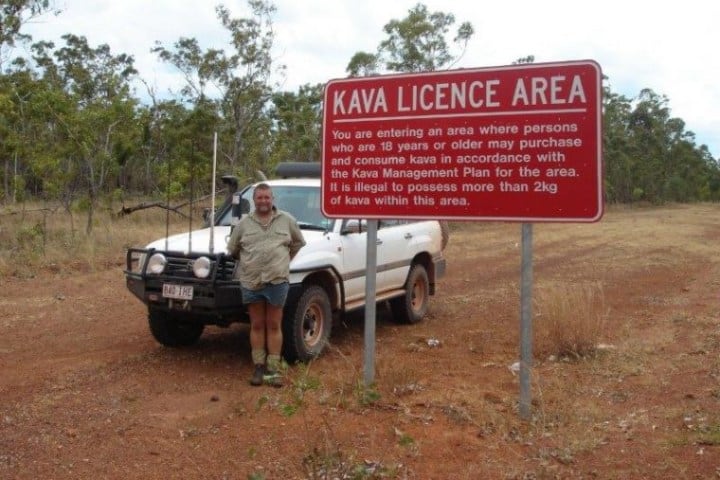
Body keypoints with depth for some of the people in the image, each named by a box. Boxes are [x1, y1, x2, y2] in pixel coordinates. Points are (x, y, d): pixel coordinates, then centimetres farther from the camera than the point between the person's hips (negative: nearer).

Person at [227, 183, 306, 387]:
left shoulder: (287, 220, 6)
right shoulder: (244, 223, 8)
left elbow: (298, 243, 16)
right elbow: (233, 249, 16)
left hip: (277, 280, -1)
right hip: (251, 282, 1)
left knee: (274, 326, 3)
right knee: (257, 326, 8)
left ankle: (273, 369, 8)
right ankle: (259, 367, 16)